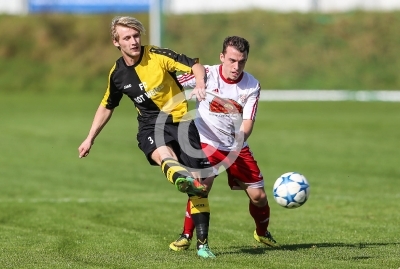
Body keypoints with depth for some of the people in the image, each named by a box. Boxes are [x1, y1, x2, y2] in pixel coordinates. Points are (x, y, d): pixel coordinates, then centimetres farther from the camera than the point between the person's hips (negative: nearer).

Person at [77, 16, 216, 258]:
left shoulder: (158, 56, -8)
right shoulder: (117, 74, 3)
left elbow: (195, 65, -6)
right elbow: (107, 106, 20)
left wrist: (200, 83, -28)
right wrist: (90, 139, 21)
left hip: (180, 120, -1)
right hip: (150, 125, 1)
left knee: (201, 186, -7)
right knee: (164, 156, -38)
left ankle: (202, 244, 4)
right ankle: (183, 179, -73)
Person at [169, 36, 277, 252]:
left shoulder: (252, 86, -8)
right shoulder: (206, 74, -14)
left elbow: (247, 123, -14)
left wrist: (240, 138, -33)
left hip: (237, 147, 3)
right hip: (207, 143, -3)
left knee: (258, 195, 2)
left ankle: (262, 232, 33)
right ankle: (186, 236, -8)